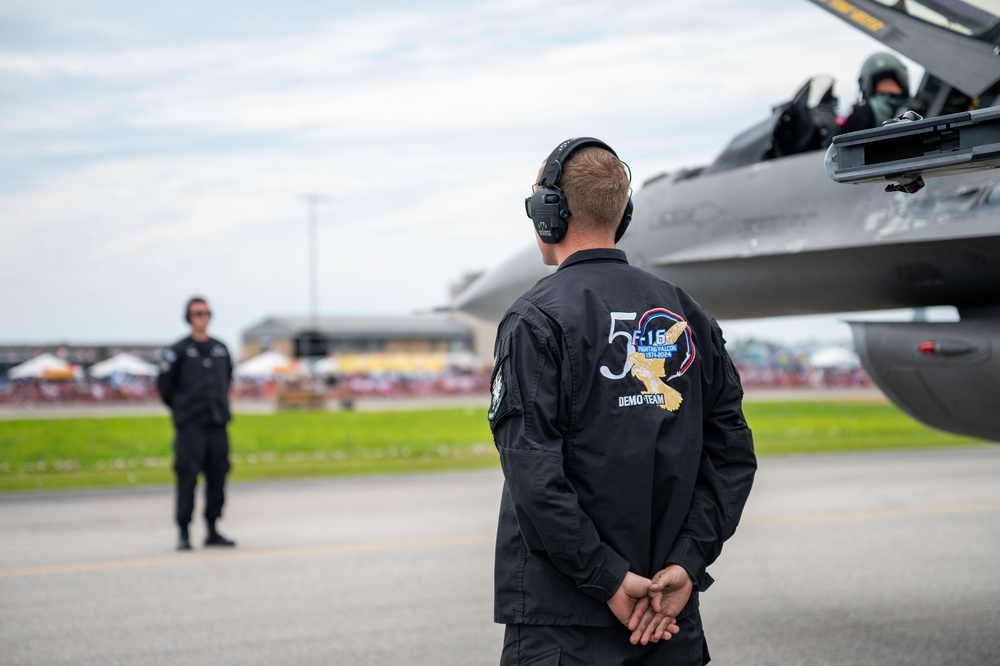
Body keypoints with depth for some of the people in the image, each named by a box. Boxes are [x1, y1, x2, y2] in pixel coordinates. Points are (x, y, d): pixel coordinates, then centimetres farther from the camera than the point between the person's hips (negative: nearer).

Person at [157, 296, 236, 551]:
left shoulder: (221, 349, 12)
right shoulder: (177, 351, -2)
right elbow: (164, 385, 4)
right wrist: (181, 410, 9)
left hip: (217, 425, 5)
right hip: (190, 426, -5)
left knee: (217, 477, 5)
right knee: (187, 477, -8)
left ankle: (213, 531, 14)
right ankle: (183, 533, -3)